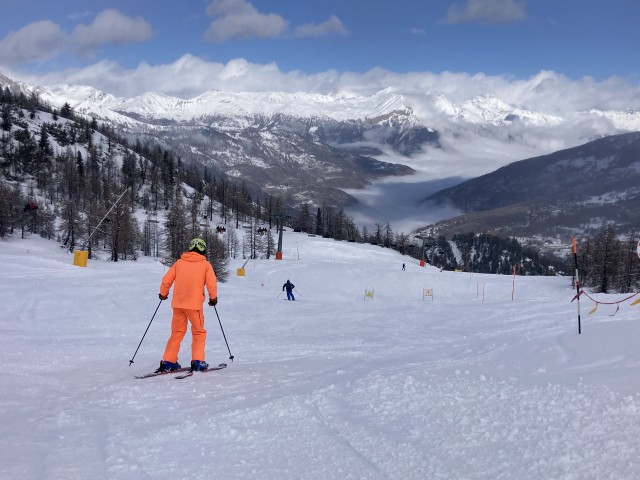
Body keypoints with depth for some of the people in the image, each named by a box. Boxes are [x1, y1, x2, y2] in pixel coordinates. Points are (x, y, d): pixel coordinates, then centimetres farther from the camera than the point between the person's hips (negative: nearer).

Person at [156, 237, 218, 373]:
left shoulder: (179, 262, 9)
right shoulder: (205, 264, 2)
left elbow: (166, 280, 7)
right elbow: (212, 283, -5)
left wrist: (163, 293, 24)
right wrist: (213, 298, 12)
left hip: (178, 303, 3)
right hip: (194, 303, -3)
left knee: (177, 332, 14)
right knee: (199, 332, 11)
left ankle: (168, 361, 10)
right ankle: (197, 361, 1)